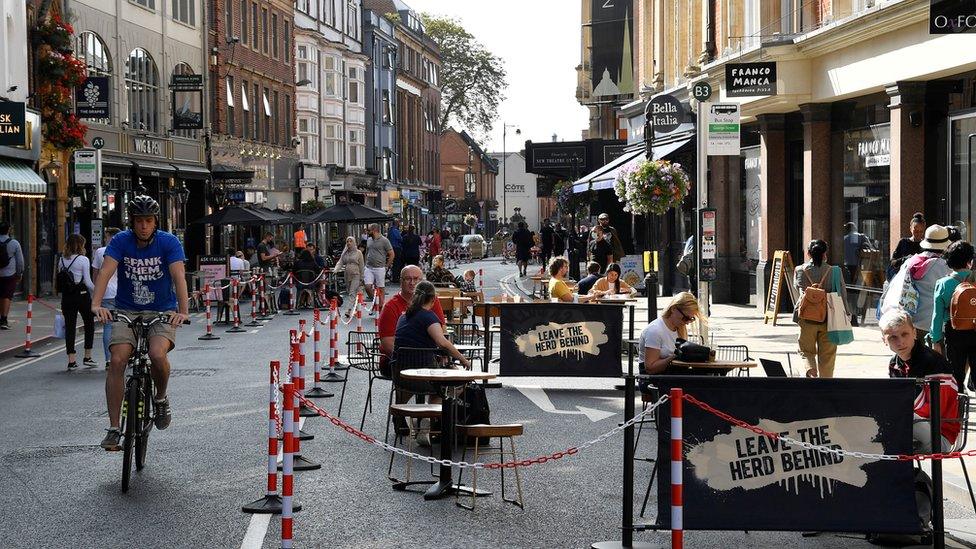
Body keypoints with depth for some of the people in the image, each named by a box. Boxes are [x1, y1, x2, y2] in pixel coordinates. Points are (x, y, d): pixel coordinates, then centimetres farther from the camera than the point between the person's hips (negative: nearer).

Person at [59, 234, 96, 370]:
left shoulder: (62, 261, 5)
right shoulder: (83, 260, -9)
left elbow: (59, 281, 7)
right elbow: (88, 282, -11)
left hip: (66, 297, 4)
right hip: (82, 295, -4)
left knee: (69, 326, 5)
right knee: (89, 324, 13)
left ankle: (71, 360, 1)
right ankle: (87, 356, 12)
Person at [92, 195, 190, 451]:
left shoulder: (169, 242, -11)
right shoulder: (121, 241, -8)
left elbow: (179, 276, -22)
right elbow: (106, 271, -20)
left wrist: (183, 311, -37)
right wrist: (96, 305, -37)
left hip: (162, 312, -1)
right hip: (127, 311, 1)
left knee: (157, 354, -28)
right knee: (117, 361, -17)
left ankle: (161, 398, 3)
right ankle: (113, 428, -10)